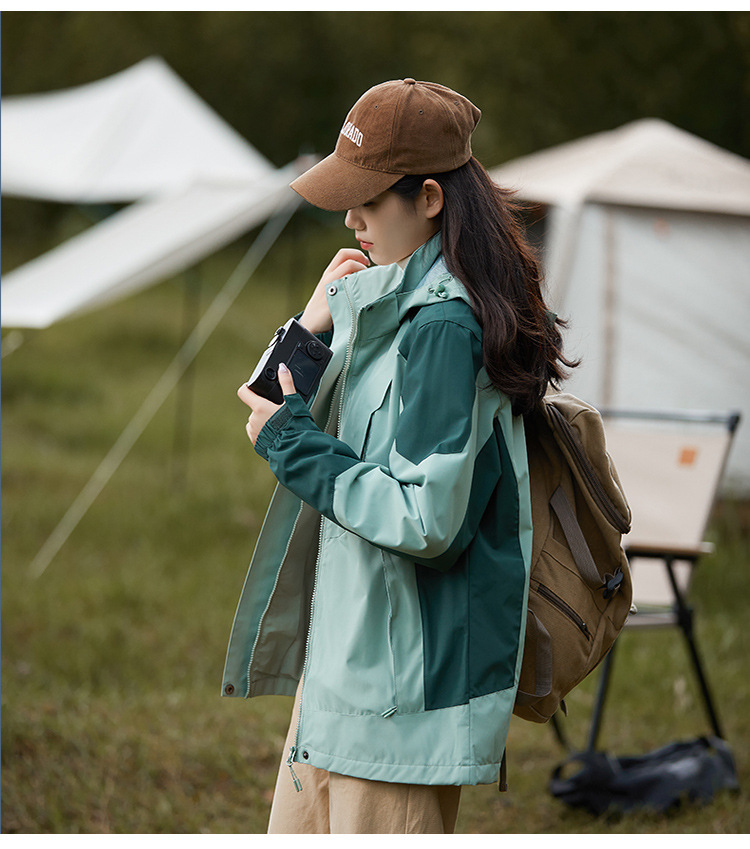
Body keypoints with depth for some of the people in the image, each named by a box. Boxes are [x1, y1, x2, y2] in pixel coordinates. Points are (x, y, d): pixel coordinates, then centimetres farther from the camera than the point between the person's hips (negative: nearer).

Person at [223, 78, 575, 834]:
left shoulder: (444, 328, -20)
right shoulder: (388, 301, 10)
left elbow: (425, 521, -25)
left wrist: (292, 443, -14)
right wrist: (313, 332, 0)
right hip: (344, 653, 10)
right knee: (300, 828, 16)